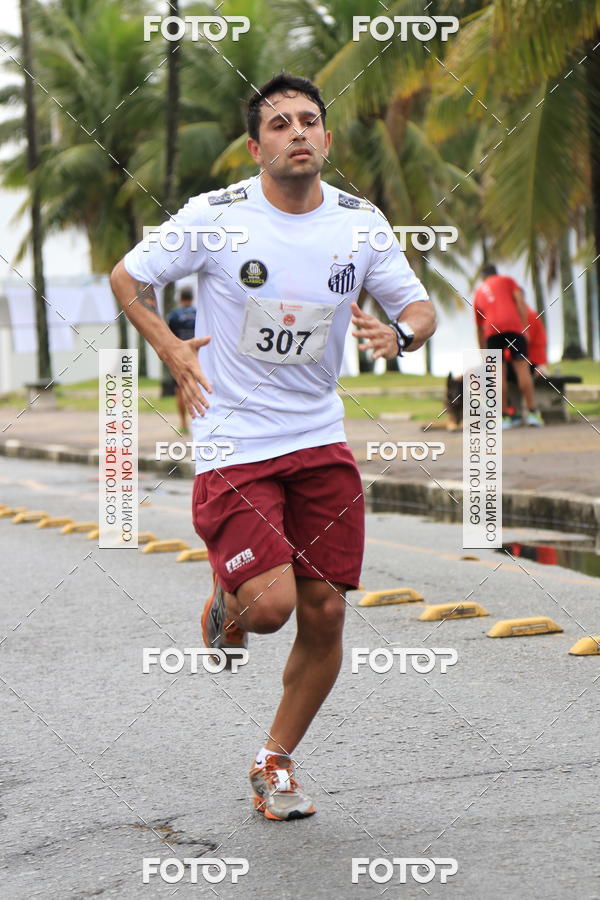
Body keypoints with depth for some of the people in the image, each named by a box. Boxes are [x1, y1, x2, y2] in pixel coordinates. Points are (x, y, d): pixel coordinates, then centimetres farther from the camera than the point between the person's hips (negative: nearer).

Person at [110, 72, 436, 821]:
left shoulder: (360, 222, 1)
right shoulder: (214, 217, -9)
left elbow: (420, 308, 8)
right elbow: (127, 276, 4)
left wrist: (399, 334, -15)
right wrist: (170, 350, -9)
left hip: (321, 441, 4)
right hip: (232, 443, -4)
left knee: (324, 613, 1)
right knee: (270, 603, -18)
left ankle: (275, 763, 22)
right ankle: (225, 606, 22)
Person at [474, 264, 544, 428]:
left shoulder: (478, 293, 29)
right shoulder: (507, 280, 22)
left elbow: (479, 329, 32)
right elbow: (520, 301, 5)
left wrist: (483, 353, 37)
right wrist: (525, 327, 2)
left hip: (491, 331, 2)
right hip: (513, 327, -2)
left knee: (499, 374, 4)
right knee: (522, 369, -3)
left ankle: (506, 416, 1)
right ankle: (532, 413, -8)